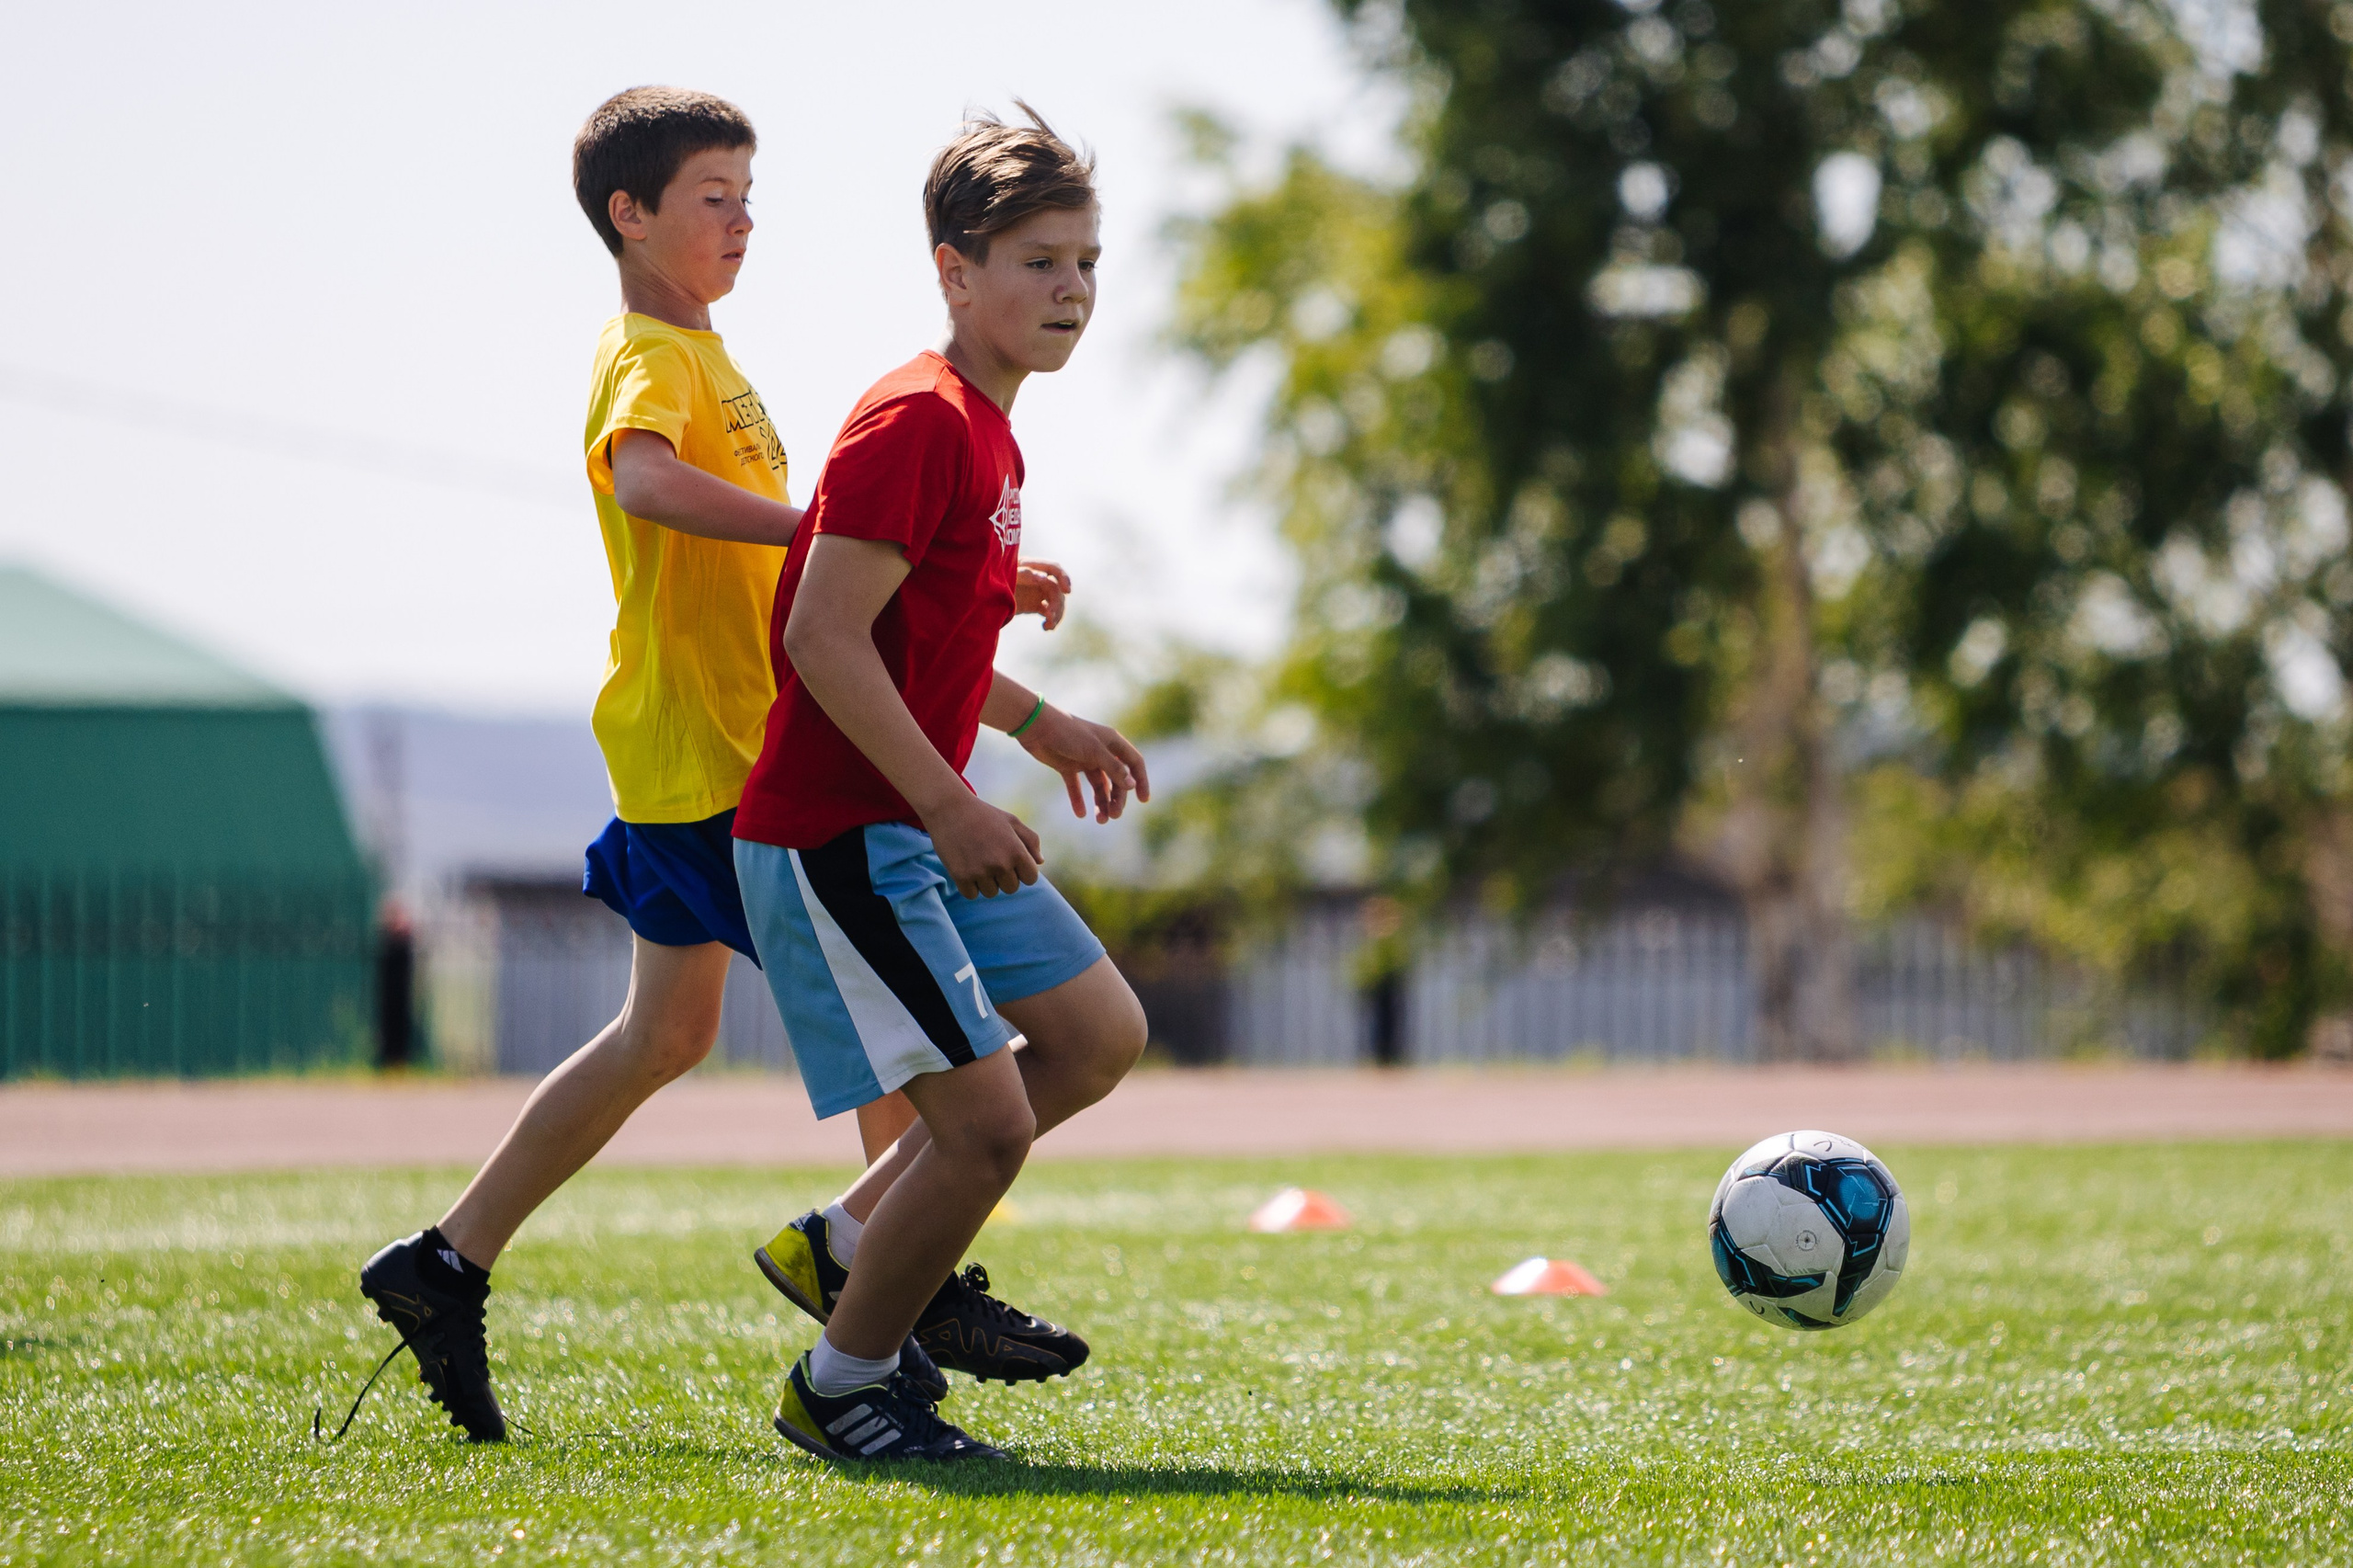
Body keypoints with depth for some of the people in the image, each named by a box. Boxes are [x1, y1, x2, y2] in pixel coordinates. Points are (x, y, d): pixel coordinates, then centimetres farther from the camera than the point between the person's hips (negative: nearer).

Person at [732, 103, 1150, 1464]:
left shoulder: (985, 431, 13)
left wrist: (1040, 725, 23)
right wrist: (951, 807, -25)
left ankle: (854, 1248, 22)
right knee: (989, 1121, -12)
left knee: (1101, 1035, 16)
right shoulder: (916, 422, -18)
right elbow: (823, 636, -24)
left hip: (924, 826, 10)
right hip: (835, 836, -10)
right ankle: (842, 1383, 7)